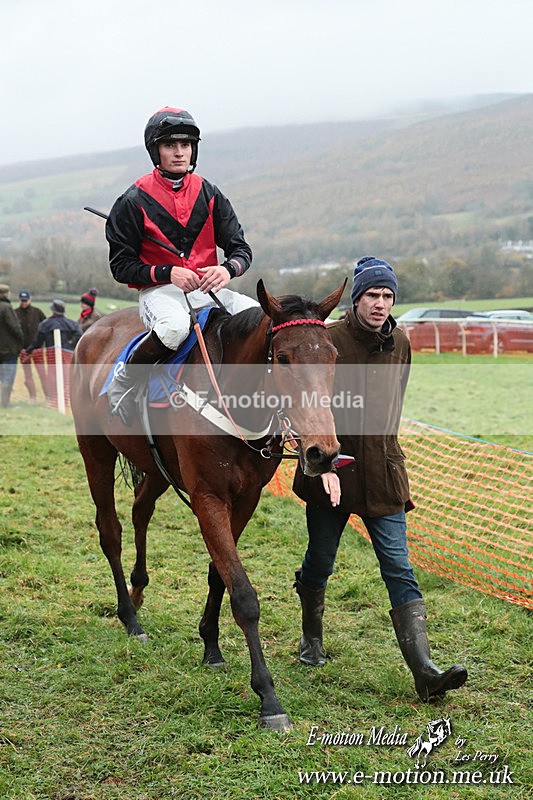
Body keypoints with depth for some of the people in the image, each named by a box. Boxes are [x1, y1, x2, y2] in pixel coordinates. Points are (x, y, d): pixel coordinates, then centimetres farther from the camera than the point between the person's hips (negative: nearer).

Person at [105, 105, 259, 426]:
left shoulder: (209, 194, 9)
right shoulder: (134, 201, -3)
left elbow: (242, 248, 8)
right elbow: (121, 266, -2)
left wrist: (227, 269, -17)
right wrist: (168, 272, -18)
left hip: (208, 288, 4)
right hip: (159, 291, -4)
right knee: (175, 326, -40)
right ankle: (124, 381, -15)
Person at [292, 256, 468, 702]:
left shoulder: (400, 345, 6)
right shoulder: (331, 340, -11)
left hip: (382, 472, 3)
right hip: (332, 469, -3)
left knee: (400, 570, -5)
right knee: (320, 563, 12)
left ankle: (424, 671, -10)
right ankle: (312, 639, 39)